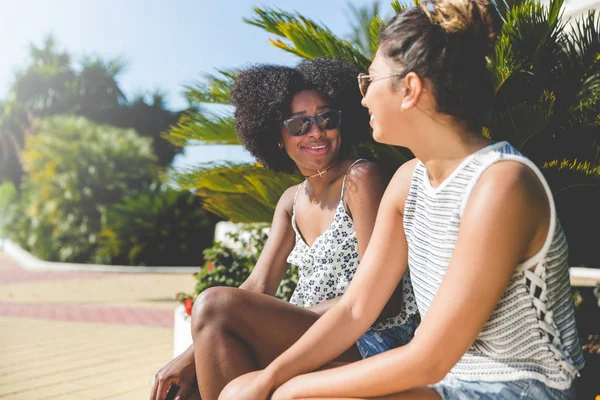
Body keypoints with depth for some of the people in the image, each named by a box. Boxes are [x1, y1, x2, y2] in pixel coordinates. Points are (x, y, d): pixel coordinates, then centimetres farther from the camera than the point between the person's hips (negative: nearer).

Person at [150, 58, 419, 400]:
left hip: (373, 342, -7)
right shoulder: (292, 201, 14)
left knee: (214, 304, -22)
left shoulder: (360, 179, -8)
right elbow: (257, 289, 7)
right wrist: (196, 353, -6)